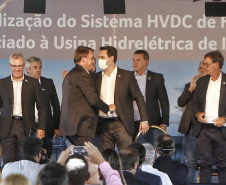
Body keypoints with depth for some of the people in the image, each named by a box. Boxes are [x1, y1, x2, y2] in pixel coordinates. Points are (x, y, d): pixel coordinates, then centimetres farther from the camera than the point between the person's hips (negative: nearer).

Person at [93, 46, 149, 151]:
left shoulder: (127, 76, 3)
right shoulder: (96, 78, 13)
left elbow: (139, 98, 3)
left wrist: (144, 120, -5)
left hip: (121, 123, -3)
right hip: (103, 125, 3)